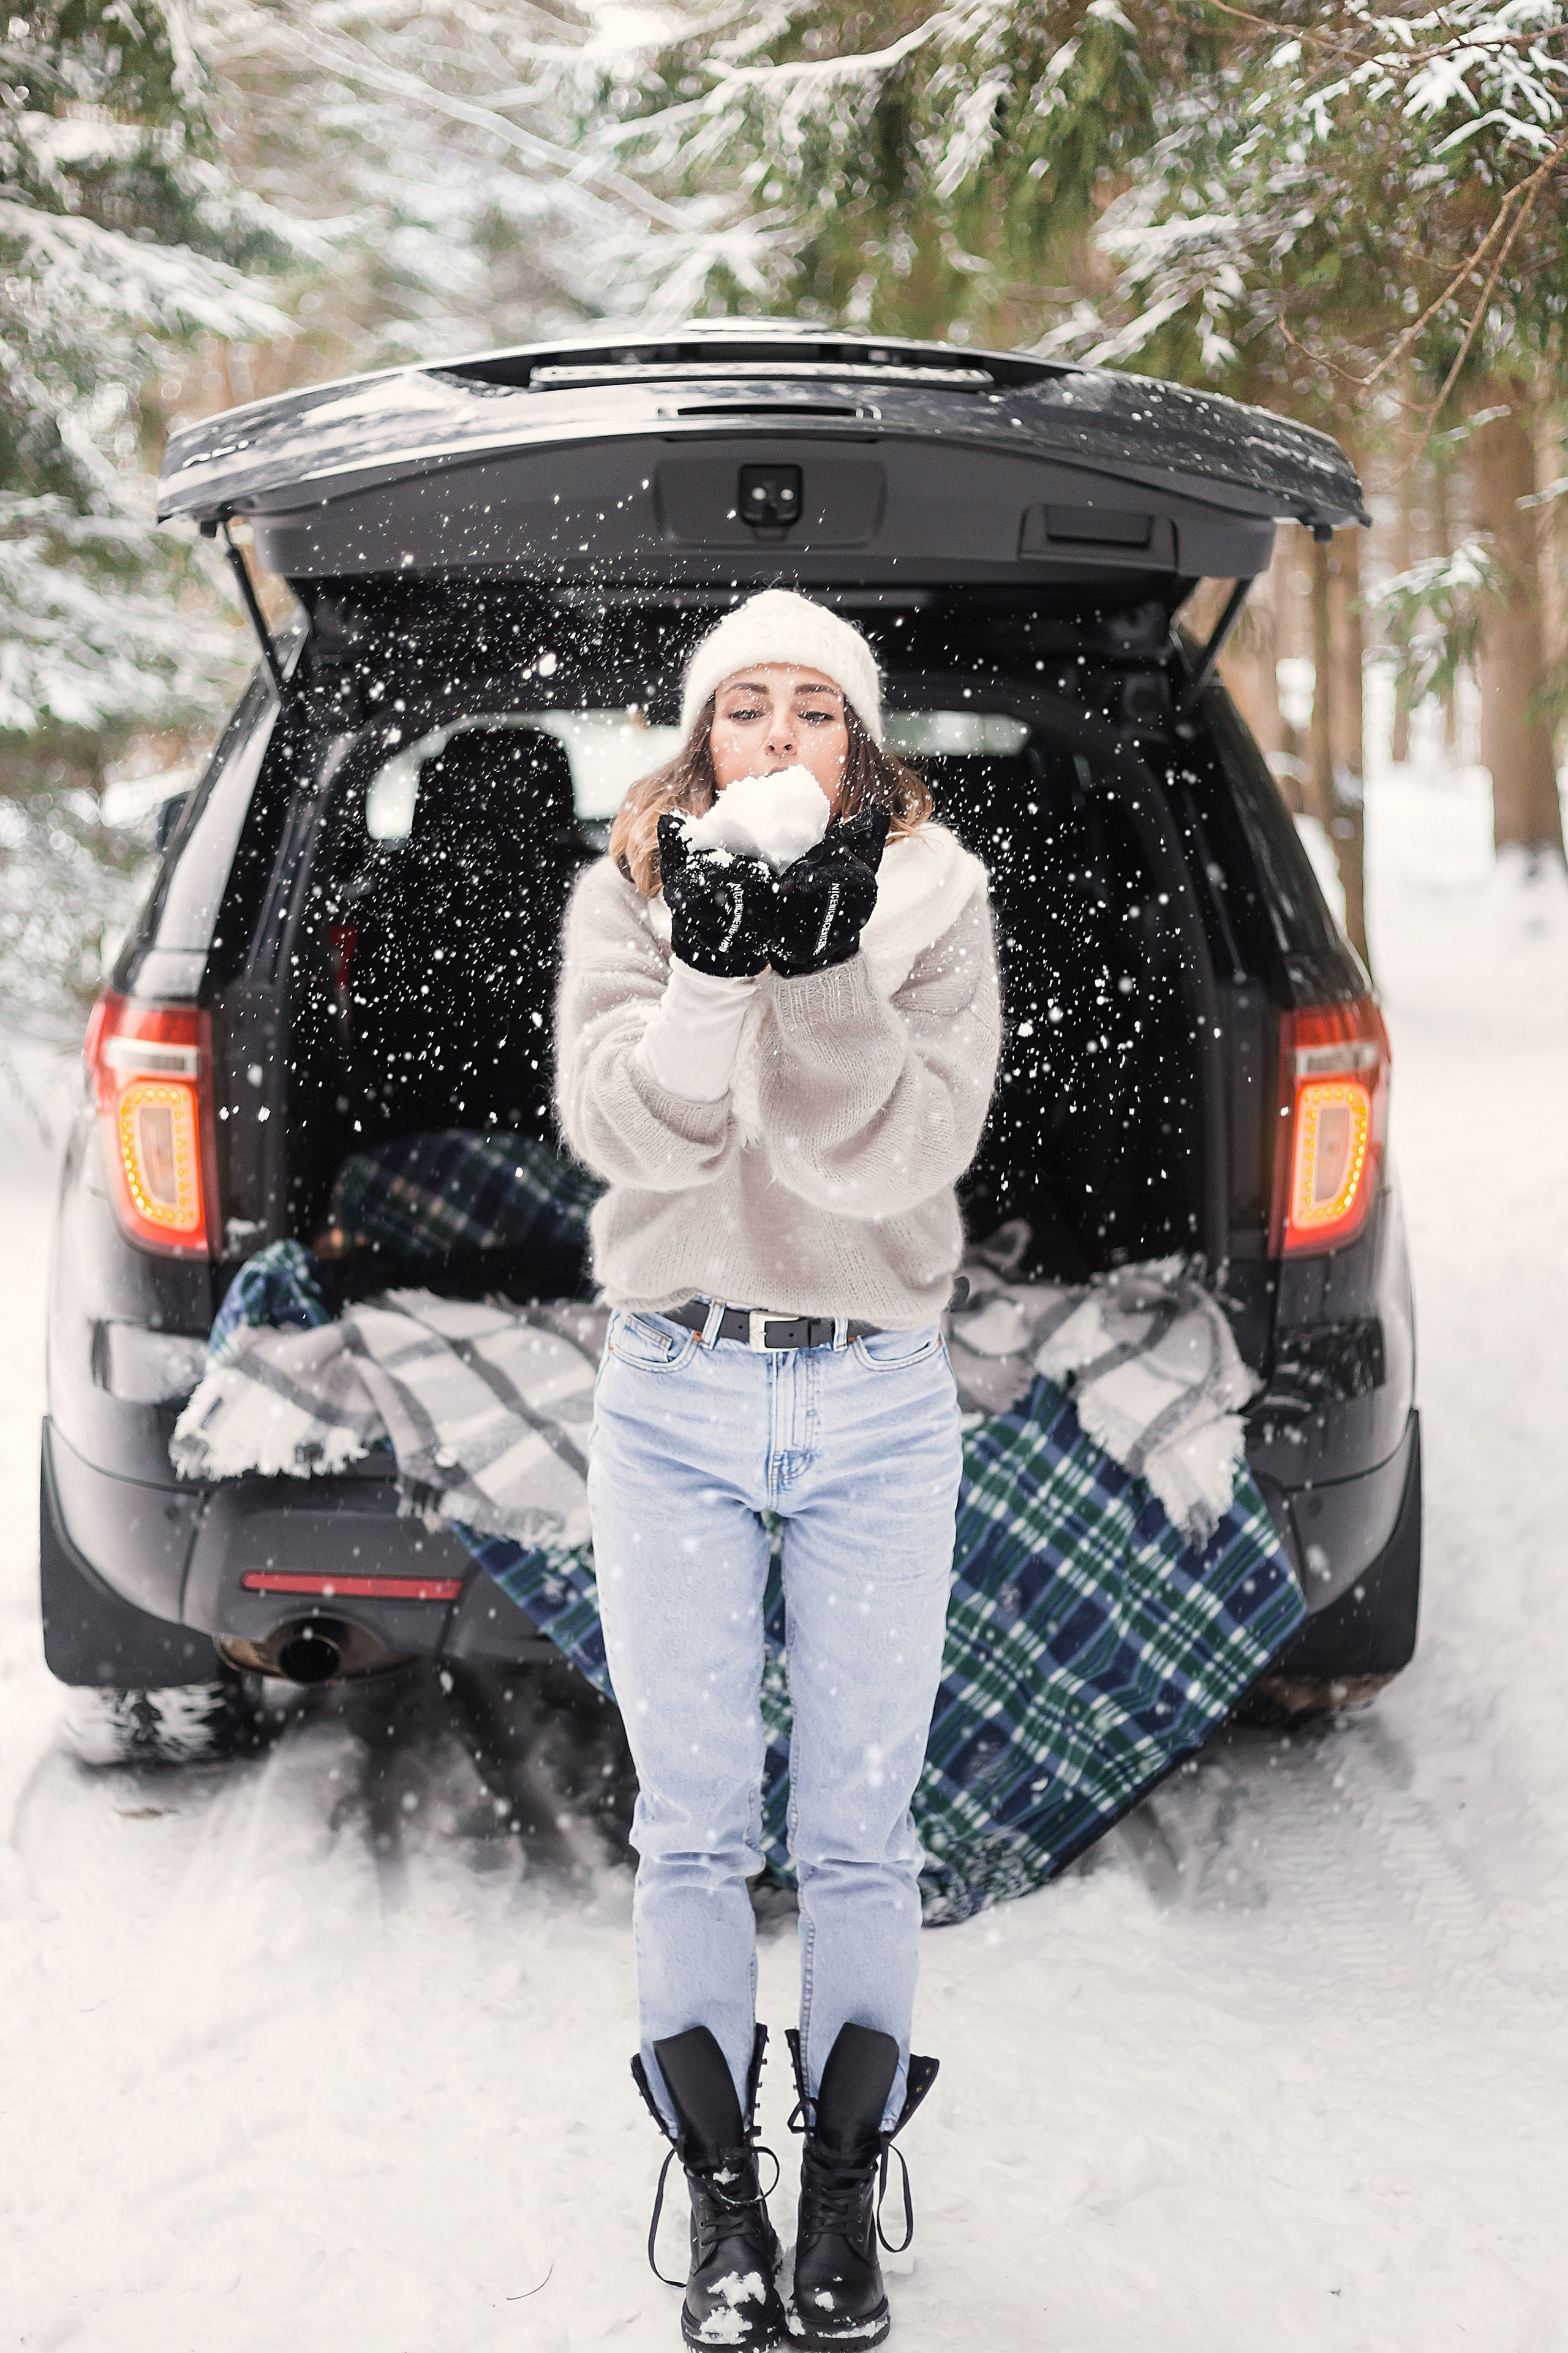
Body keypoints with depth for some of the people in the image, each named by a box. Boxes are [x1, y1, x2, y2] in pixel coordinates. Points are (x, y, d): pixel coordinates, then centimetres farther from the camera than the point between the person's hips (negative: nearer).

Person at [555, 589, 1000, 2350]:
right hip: (673, 1400, 1)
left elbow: (906, 1155, -14)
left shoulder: (929, 897, -1)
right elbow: (618, 1131, -13)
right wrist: (714, 968, -27)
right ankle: (722, 2205, 15)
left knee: (858, 1830, 5)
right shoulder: (631, 887, 1)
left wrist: (826, 967, -26)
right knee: (691, 1828, 5)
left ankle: (845, 2204, 16)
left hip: (877, 1407, 0)